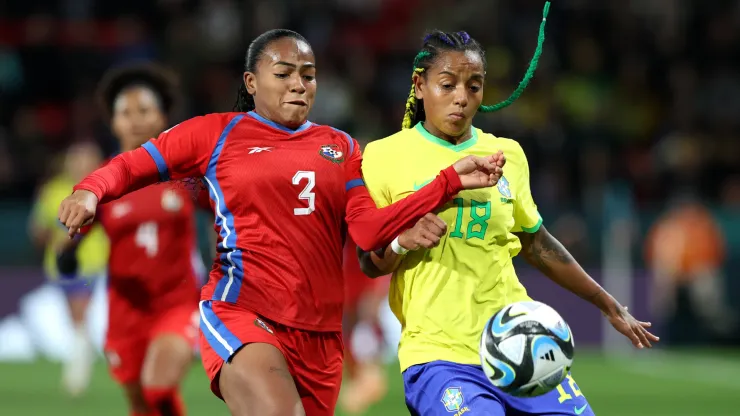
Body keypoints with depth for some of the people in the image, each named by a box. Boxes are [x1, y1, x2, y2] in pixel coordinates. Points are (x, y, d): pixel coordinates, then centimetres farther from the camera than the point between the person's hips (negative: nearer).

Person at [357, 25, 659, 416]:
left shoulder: (508, 155, 12)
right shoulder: (382, 156, -1)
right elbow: (369, 264, 3)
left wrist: (610, 306, 28)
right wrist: (403, 241, -19)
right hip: (438, 353, -4)